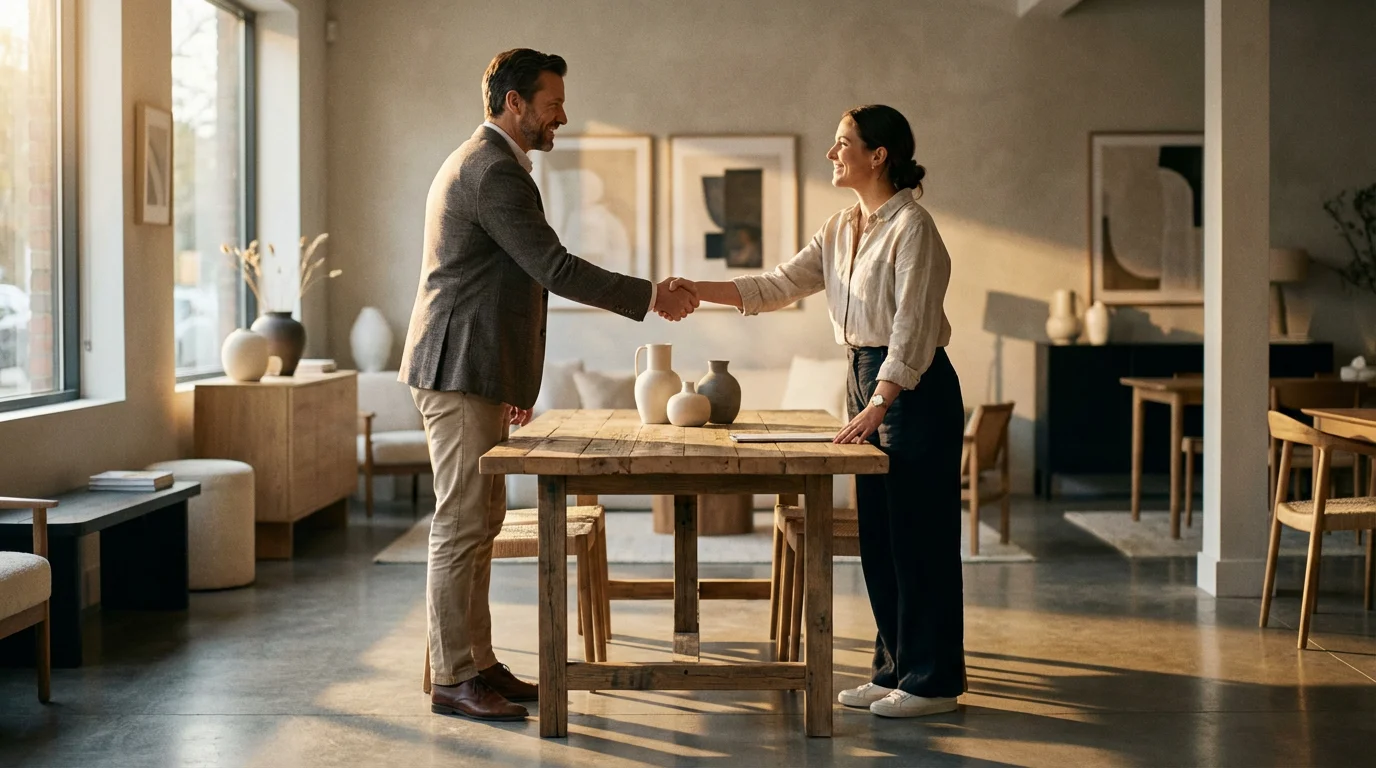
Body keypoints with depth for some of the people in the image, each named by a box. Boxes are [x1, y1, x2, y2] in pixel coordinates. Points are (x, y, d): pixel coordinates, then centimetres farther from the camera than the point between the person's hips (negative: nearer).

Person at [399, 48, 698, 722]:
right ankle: (452, 680, 0)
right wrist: (650, 297, -13)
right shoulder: (495, 171, -15)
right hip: (460, 372, -11)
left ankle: (477, 663, 19)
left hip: (474, 373, 11)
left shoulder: (479, 162, 20)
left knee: (480, 521, 13)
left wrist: (509, 379, 23)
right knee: (462, 526, -6)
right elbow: (555, 269, -20)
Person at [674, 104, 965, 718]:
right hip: (867, 380, 9)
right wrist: (696, 291, 2)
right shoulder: (841, 230, 13)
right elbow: (779, 287, 12)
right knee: (878, 535, 12)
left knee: (919, 534, -3)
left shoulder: (912, 227, -14)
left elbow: (913, 328, -20)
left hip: (914, 387, -9)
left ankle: (933, 681, 7)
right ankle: (895, 670, 22)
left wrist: (877, 405, -26)